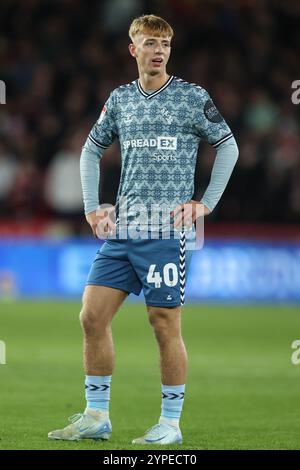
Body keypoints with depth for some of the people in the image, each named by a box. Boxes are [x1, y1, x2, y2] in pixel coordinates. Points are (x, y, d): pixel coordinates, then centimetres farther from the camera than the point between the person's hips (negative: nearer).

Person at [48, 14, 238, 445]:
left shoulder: (191, 97, 0)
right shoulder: (120, 99, 12)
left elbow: (228, 146, 6)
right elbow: (91, 150, 23)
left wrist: (206, 203, -1)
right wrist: (92, 207, 13)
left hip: (166, 231, -5)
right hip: (121, 230, 5)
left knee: (166, 326, -3)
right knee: (92, 317, -1)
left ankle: (170, 424, 6)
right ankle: (96, 417, 8)